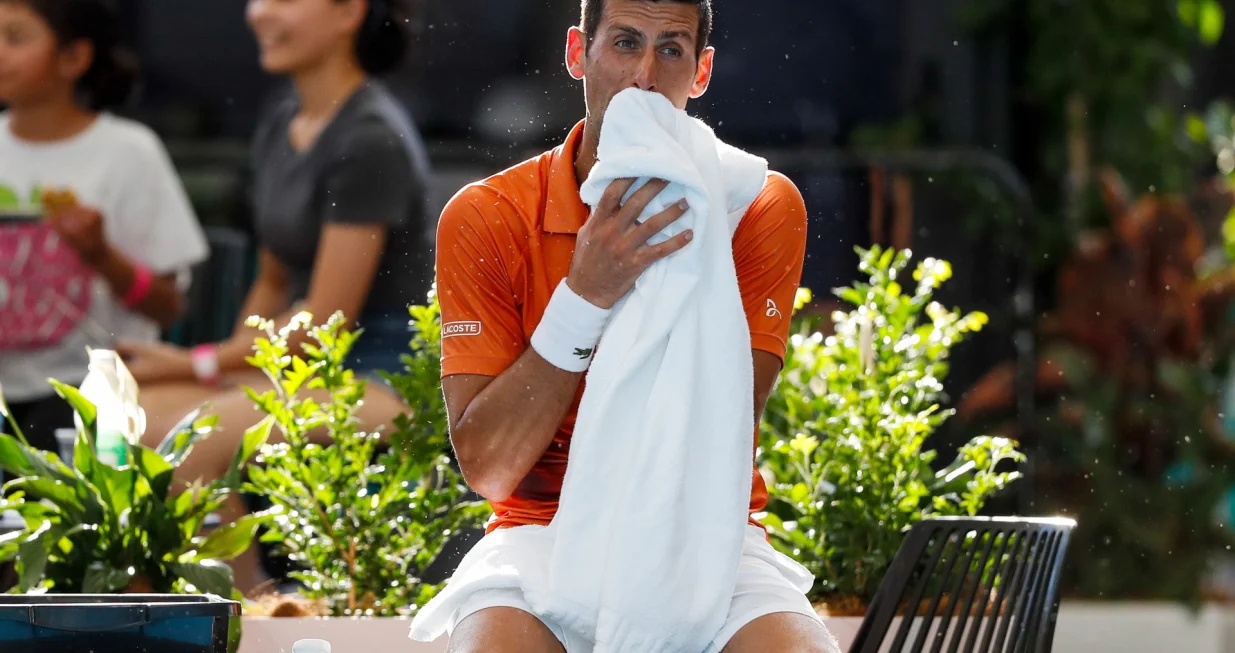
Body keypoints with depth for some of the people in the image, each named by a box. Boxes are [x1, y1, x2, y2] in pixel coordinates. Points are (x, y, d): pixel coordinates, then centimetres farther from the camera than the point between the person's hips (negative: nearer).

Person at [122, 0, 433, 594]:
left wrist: (200, 364, -12)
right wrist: (232, 359, 3)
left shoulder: (370, 139, -16)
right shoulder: (280, 127, 12)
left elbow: (327, 317, -17)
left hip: (387, 375, -8)